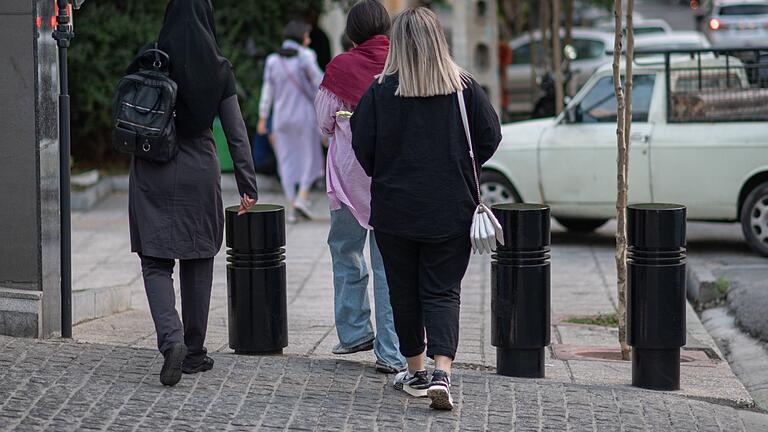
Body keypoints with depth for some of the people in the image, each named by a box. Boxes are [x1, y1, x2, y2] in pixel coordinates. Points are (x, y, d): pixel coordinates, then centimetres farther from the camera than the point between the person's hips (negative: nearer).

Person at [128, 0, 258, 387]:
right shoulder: (219, 69, -2)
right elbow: (236, 133, -3)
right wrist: (248, 186, 0)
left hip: (152, 173, -1)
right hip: (200, 173, 1)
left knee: (155, 262, 3)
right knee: (197, 262, 13)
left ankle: (171, 339, -18)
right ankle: (194, 351, 18)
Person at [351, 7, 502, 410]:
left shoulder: (381, 90, -9)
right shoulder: (464, 87, -5)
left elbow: (361, 146, -4)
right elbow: (490, 137, 0)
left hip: (394, 208, 0)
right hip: (451, 210, 1)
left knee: (404, 292, 13)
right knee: (442, 292, 4)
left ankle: (415, 372, 22)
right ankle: (441, 372, -13)